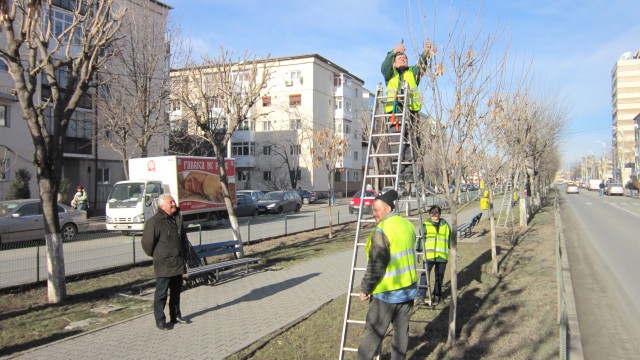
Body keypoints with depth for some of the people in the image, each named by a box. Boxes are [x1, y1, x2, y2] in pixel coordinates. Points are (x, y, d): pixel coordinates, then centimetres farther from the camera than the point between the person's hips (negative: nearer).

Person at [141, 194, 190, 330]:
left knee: (176, 291, 17)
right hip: (164, 264, -8)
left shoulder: (177, 219, 10)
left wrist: (185, 254, 20)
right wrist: (154, 255, -1)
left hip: (178, 263, 8)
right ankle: (160, 320, 8)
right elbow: (147, 242, -13)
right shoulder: (154, 222, -16)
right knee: (161, 293, -1)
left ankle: (176, 316, 29)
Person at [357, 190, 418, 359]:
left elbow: (375, 266, -20)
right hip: (408, 288, 7)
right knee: (402, 331, 14)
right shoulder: (408, 225, 6)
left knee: (373, 332, 5)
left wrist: (365, 289, -9)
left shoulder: (382, 230, -19)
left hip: (387, 292, -7)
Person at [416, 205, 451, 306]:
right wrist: (419, 251, -1)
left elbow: (449, 238, 20)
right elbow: (421, 239, 3)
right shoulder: (425, 225, 3)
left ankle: (437, 296, 21)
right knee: (425, 275, -10)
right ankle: (421, 296, -7)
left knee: (439, 277, 10)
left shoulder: (445, 225, 12)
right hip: (428, 255, -3)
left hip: (442, 256, 3)